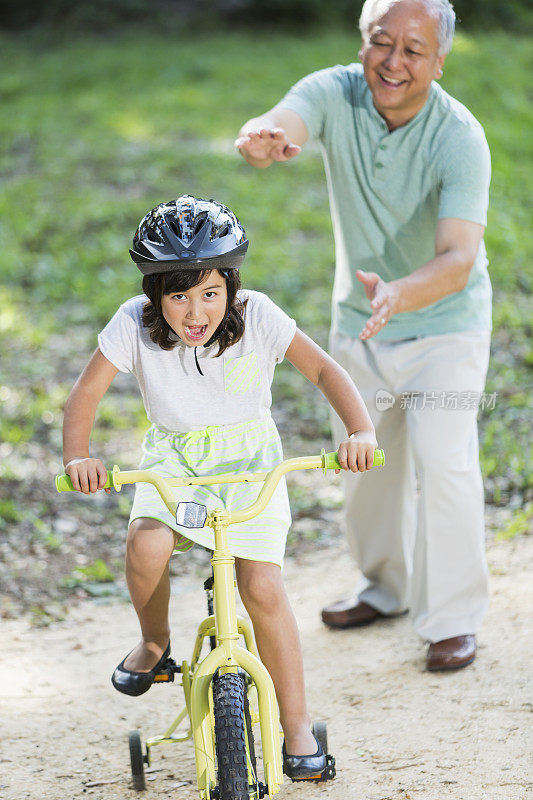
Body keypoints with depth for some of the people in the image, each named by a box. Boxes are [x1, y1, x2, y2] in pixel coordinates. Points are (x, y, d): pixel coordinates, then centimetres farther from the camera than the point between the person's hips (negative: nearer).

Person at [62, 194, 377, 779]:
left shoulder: (256, 316, -19)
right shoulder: (135, 323, -18)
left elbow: (323, 369, -16)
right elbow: (87, 392, -14)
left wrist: (360, 431, -32)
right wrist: (76, 455, -31)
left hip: (248, 457, -1)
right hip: (173, 459, 1)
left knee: (261, 588, -14)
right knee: (146, 544, -28)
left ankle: (296, 725, 2)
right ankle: (154, 642, 4)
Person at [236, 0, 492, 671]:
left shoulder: (460, 138, -27)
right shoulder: (335, 94, -17)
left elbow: (459, 258, -37)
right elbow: (282, 125, -39)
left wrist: (399, 293, -57)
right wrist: (262, 139, -65)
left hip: (445, 323, -4)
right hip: (359, 321, 4)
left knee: (442, 460, -16)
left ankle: (453, 617, 2)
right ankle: (385, 586, 40)